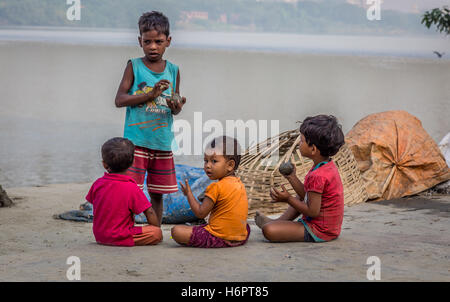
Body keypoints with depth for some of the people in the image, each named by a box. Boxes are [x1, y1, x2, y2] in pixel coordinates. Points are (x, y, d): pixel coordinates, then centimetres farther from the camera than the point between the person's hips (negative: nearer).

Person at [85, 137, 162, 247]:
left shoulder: (97, 184, -3)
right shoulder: (131, 188, -19)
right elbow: (149, 212, -15)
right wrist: (156, 229, 2)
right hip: (120, 238, -7)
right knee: (158, 234, -7)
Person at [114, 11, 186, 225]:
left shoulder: (173, 70, 8)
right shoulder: (134, 66, 0)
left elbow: (174, 108, 13)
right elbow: (119, 99, -8)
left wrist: (177, 107, -11)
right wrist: (149, 95, -19)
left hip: (162, 141, 3)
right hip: (136, 139, -3)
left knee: (157, 193, 10)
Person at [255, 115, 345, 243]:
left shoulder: (317, 176, -27)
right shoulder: (329, 166, 5)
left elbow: (313, 211, -24)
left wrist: (288, 199, -17)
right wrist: (292, 177, 11)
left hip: (319, 232, -11)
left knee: (269, 231, -20)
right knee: (300, 197, 36)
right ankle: (278, 221, 35)